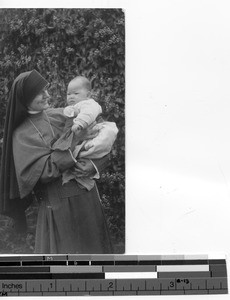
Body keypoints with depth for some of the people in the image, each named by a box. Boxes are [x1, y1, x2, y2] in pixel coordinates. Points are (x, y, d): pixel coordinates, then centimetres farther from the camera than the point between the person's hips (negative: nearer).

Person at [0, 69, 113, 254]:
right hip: (58, 207, -4)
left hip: (88, 199, 4)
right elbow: (44, 169, -16)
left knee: (93, 249, 12)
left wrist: (94, 164, -17)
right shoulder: (22, 134, -4)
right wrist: (75, 139, -18)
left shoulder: (61, 115, 5)